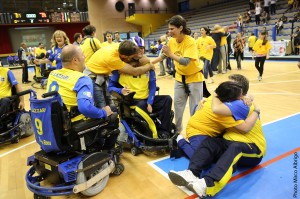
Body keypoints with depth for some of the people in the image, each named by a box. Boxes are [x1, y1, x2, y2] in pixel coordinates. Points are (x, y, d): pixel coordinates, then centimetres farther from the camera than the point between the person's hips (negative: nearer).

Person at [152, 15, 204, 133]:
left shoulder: (190, 42, -25)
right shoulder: (171, 41, -6)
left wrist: (171, 55, -43)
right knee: (177, 104, 11)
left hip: (194, 77, -6)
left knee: (195, 107, 1)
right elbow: (164, 55, 6)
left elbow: (186, 62, -34)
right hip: (180, 77, 6)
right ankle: (177, 129, 28)